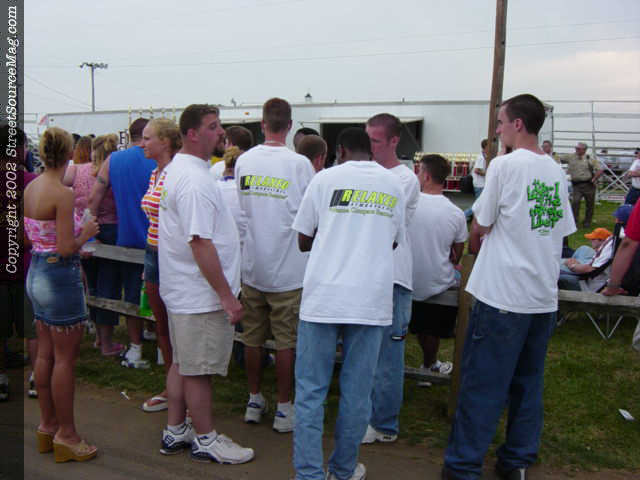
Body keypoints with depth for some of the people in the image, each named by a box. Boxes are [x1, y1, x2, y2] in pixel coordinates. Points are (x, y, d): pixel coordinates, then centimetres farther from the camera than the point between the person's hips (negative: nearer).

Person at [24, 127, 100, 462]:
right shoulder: (62, 194, -20)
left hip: (36, 271, 9)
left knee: (45, 354, 17)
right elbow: (67, 248, -22)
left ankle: (47, 425, 30)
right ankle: (66, 435, 13)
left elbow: (30, 236, 12)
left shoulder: (30, 188, 5)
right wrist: (87, 233, -4)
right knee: (65, 359, 2)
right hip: (60, 275, -9)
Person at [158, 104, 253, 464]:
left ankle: (175, 432, 32)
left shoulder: (177, 169, 12)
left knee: (183, 363, 19)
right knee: (198, 370, 4)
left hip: (182, 290, 11)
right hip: (201, 296, -11)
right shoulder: (194, 180, -22)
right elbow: (200, 243, -27)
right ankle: (206, 440, 19)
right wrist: (226, 296, -23)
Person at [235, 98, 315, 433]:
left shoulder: (243, 161, 0)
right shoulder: (299, 164, -11)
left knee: (252, 337, 15)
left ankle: (254, 401, 28)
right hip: (287, 267, -3)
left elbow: (237, 210, 7)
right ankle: (283, 408, 16)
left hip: (251, 265, 4)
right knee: (285, 340, 7)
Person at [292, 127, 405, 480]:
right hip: (371, 301, 2)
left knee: (310, 390, 6)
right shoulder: (394, 184, 9)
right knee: (356, 392, 10)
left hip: (323, 296, -2)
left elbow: (303, 241, 6)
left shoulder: (325, 179, 2)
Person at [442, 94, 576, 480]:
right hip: (545, 296, 7)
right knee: (529, 382, 16)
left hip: (503, 295, -7)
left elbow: (478, 229, -6)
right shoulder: (556, 171, 10)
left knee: (482, 386, 1)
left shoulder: (505, 165, -10)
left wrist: (476, 246, 16)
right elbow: (561, 233, 15)